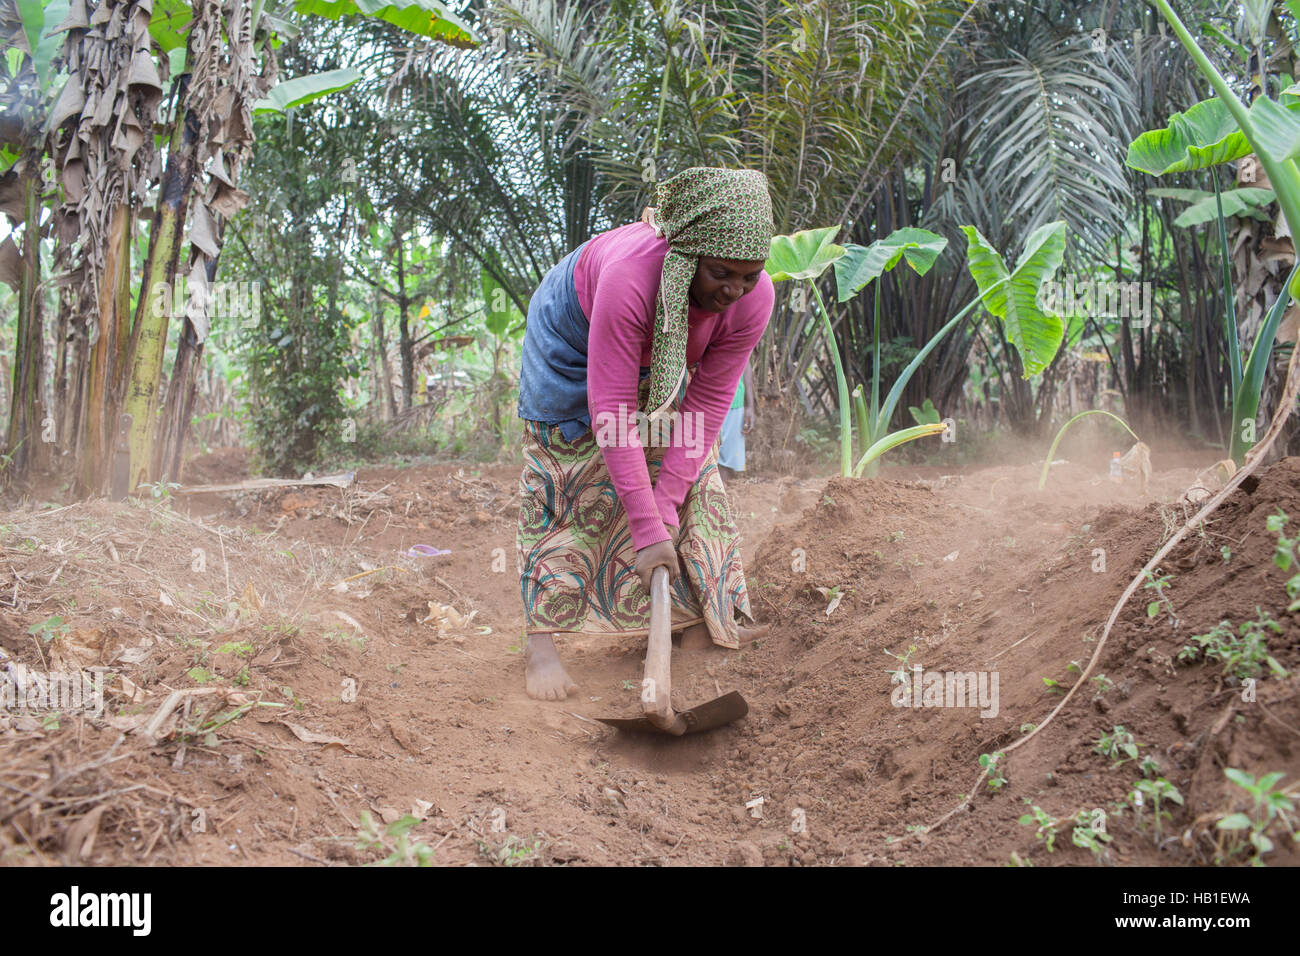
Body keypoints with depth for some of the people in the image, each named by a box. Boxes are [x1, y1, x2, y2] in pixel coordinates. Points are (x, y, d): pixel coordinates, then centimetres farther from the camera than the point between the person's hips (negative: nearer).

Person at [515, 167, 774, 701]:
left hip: (667, 352, 5)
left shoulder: (753, 298, -31)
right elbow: (611, 411, -43)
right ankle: (541, 640, -6)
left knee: (692, 473, 1)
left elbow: (708, 402, -23)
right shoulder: (630, 278, -46)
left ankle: (698, 616, 13)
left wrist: (665, 508, -27)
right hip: (575, 335, -5)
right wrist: (647, 528, -42)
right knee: (568, 486, -9)